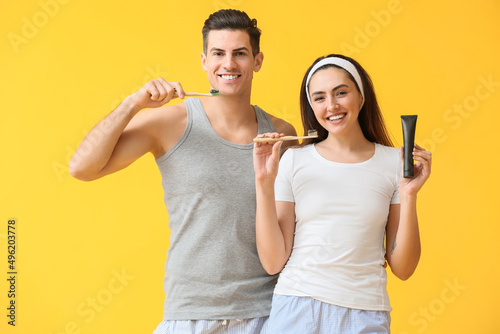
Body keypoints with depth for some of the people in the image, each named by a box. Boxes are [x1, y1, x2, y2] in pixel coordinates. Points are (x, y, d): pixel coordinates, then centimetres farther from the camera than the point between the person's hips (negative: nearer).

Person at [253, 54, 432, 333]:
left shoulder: (394, 163, 1)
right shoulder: (294, 161, -1)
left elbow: (403, 268, 1)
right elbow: (274, 262, -4)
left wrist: (409, 196, -10)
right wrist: (265, 183, -8)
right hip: (297, 310, 0)